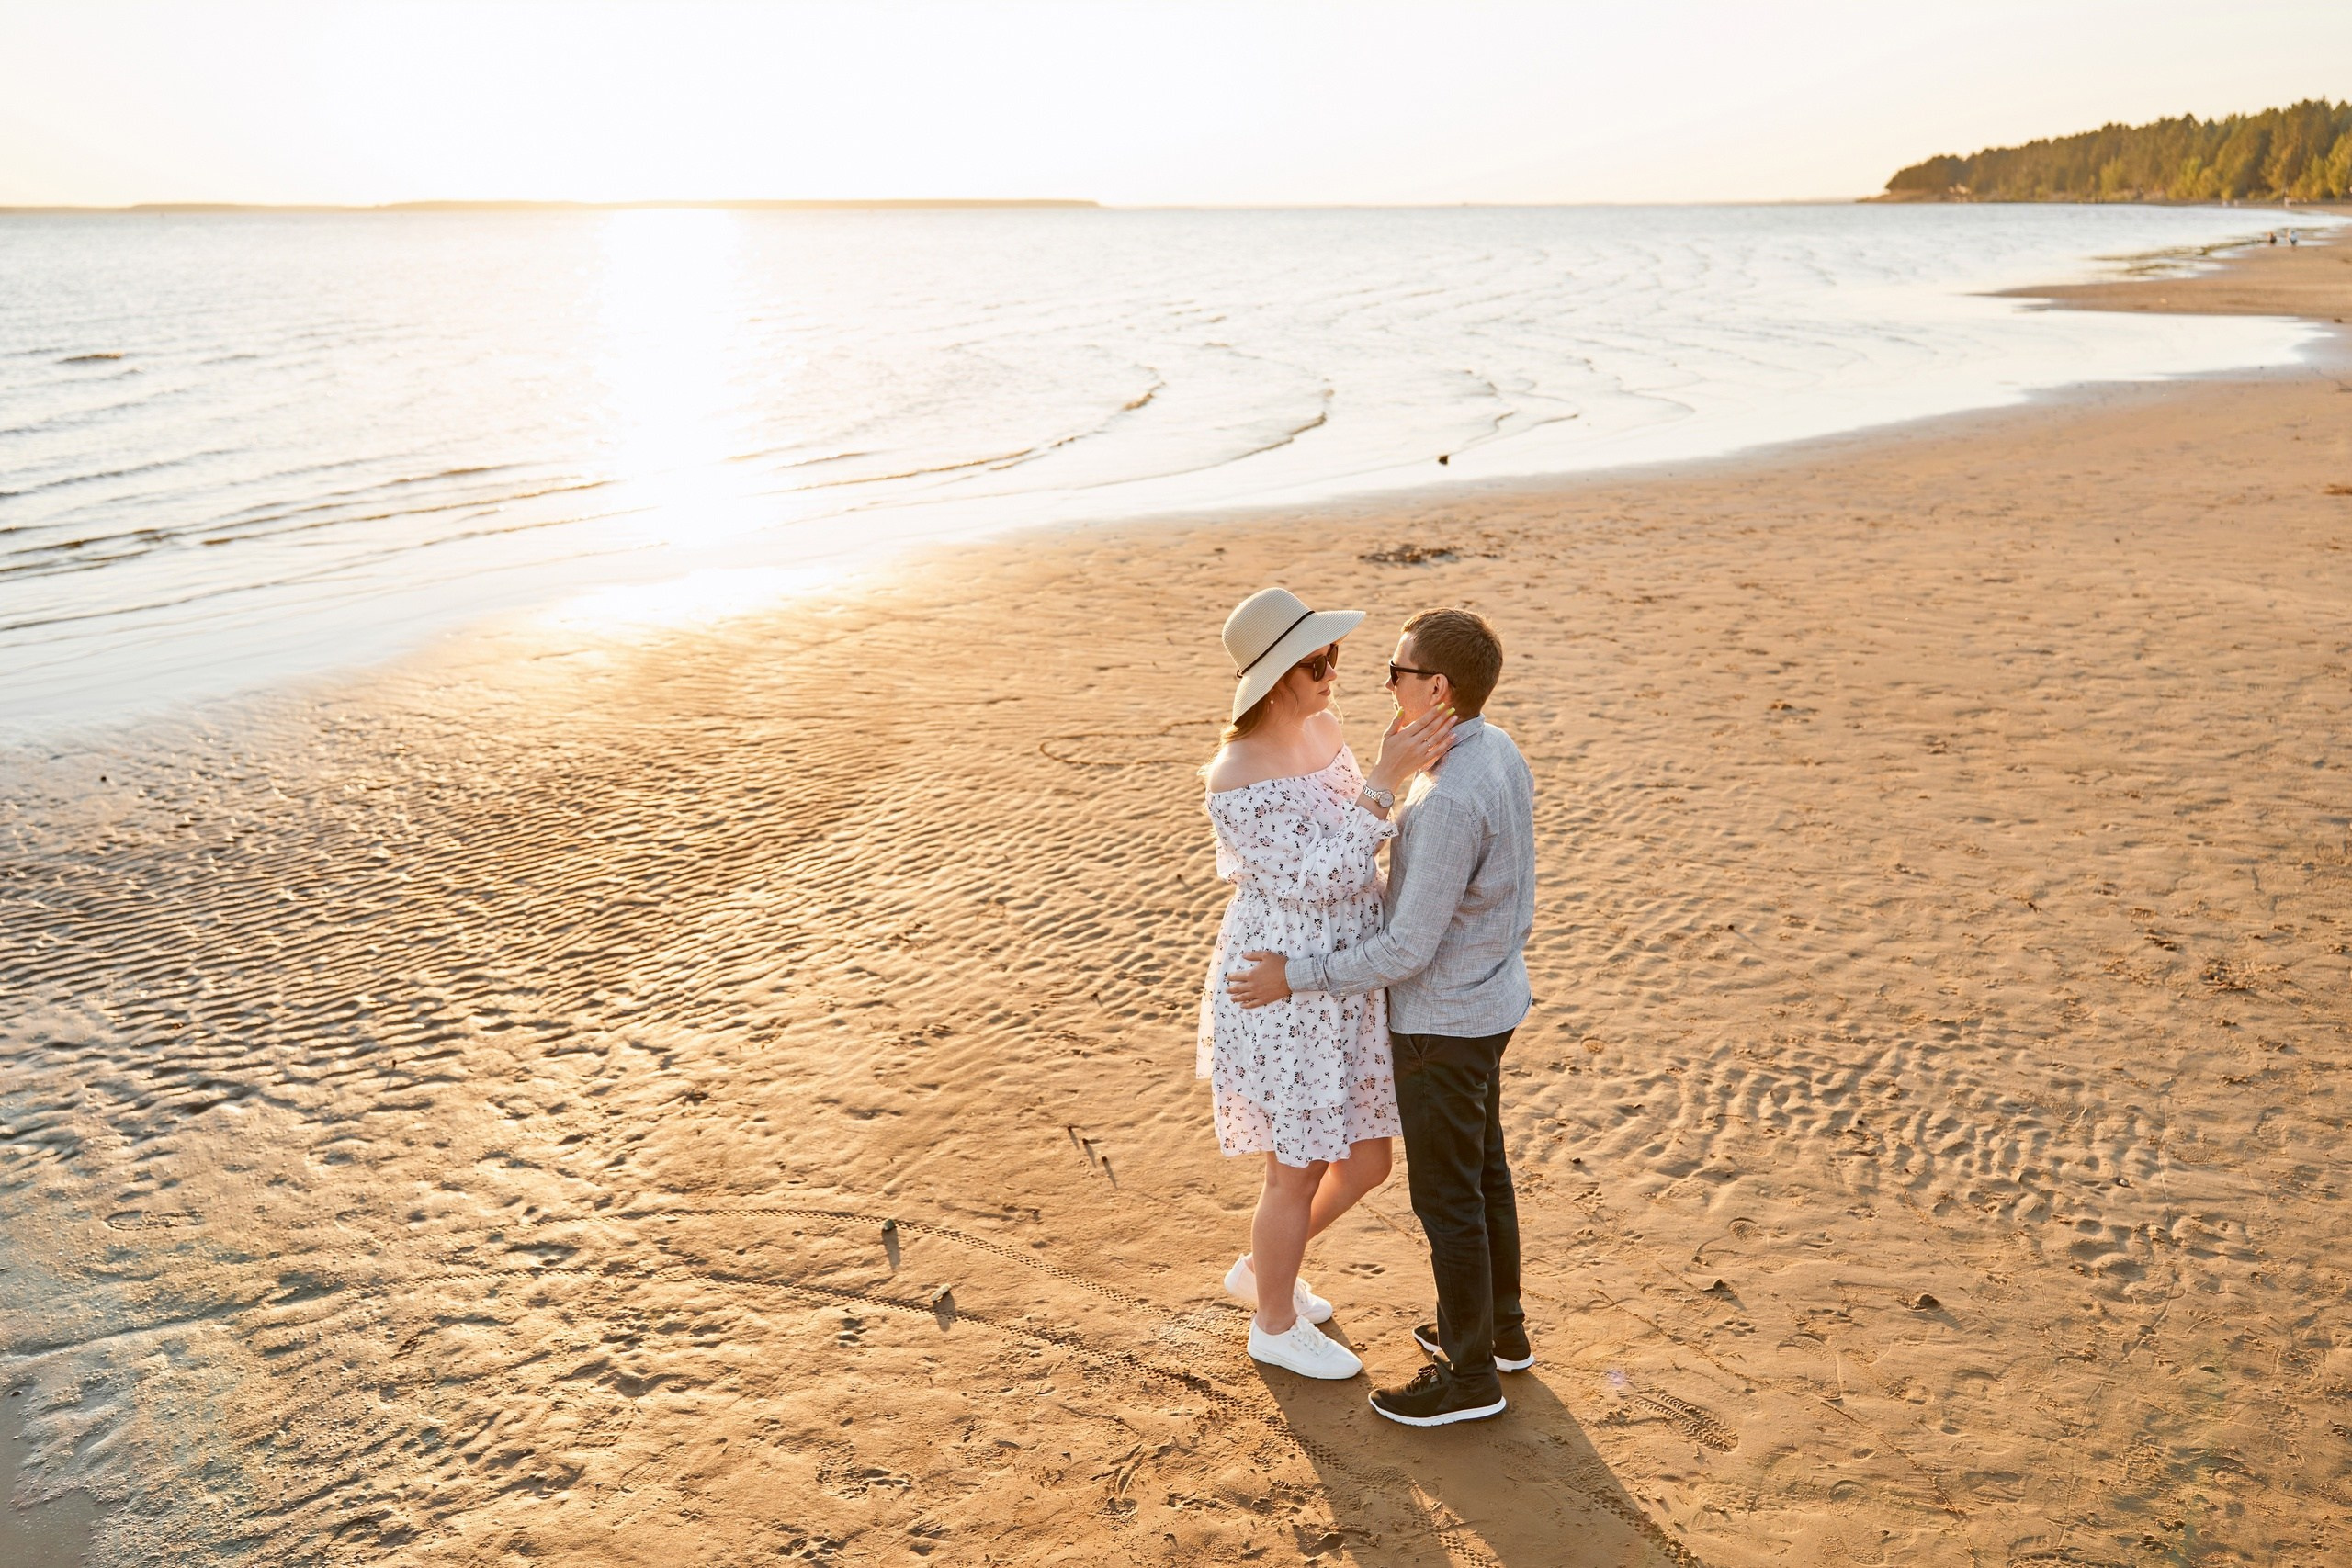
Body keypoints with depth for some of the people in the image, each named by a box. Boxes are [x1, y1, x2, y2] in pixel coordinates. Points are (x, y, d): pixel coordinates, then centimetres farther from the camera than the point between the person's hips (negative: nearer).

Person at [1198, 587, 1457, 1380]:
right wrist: (1386, 780, -30)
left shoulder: (1325, 728, 2)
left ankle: (1260, 1268, 43)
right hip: (1284, 992, -8)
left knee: (1368, 1159, 18)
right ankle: (1275, 1326, 35)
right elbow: (1316, 877, -25)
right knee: (1301, 1169, 9)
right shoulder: (1237, 778, -23)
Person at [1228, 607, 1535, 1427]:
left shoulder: (1448, 800, -31)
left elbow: (1409, 948, -27)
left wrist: (1297, 977, -18)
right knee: (1483, 1168, 23)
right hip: (1489, 999, 10)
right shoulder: (1498, 753, 0)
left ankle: (1470, 1373, 22)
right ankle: (1499, 1326, 40)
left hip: (1442, 1024, -10)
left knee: (1446, 1196, 6)